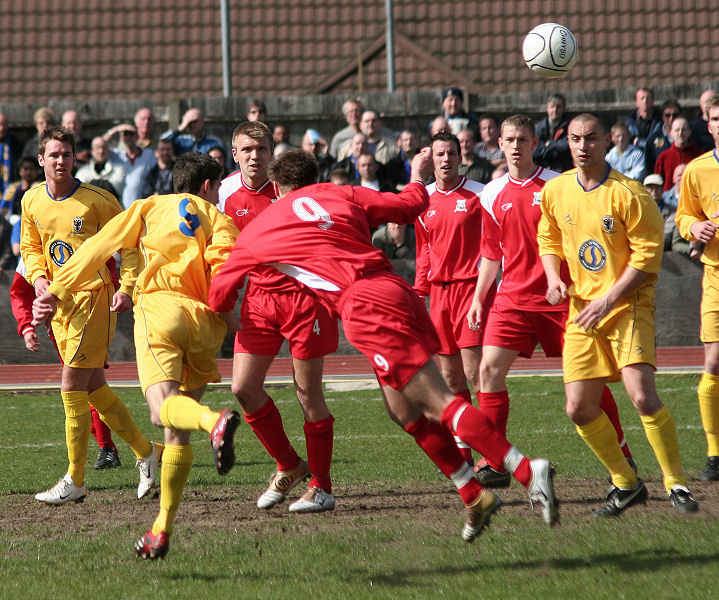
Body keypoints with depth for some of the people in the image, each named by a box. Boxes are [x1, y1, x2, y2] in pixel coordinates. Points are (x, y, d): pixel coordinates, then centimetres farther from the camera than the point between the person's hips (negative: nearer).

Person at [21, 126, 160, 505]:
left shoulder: (98, 200, -10)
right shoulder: (32, 201, 6)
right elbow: (30, 247, 19)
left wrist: (127, 288, -12)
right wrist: (38, 276, -1)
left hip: (94, 297, -7)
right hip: (60, 302, 7)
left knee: (72, 390, -10)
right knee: (94, 388, 12)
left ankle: (75, 481, -4)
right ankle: (146, 452, 28)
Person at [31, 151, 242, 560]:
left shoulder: (150, 208, 22)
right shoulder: (219, 221, 21)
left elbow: (99, 247, 15)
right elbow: (223, 270, 1)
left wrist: (58, 292, 16)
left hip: (160, 307, -2)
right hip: (204, 321, 2)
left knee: (163, 406, -24)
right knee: (177, 432, 8)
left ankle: (216, 422, -57)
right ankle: (163, 529, 2)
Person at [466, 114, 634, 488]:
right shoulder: (493, 195, 9)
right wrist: (478, 298, 12)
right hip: (513, 298, 3)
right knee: (490, 368, -11)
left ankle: (622, 457, 12)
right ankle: (492, 463, -6)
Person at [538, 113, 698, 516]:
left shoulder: (628, 194, -13)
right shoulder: (555, 191, 4)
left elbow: (647, 254, -13)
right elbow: (549, 241, 19)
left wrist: (609, 299, -17)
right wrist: (554, 279, 1)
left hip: (629, 304, -5)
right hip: (582, 308, 6)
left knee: (642, 395, -21)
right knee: (579, 408, 0)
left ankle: (677, 485, -8)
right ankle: (626, 484, 18)